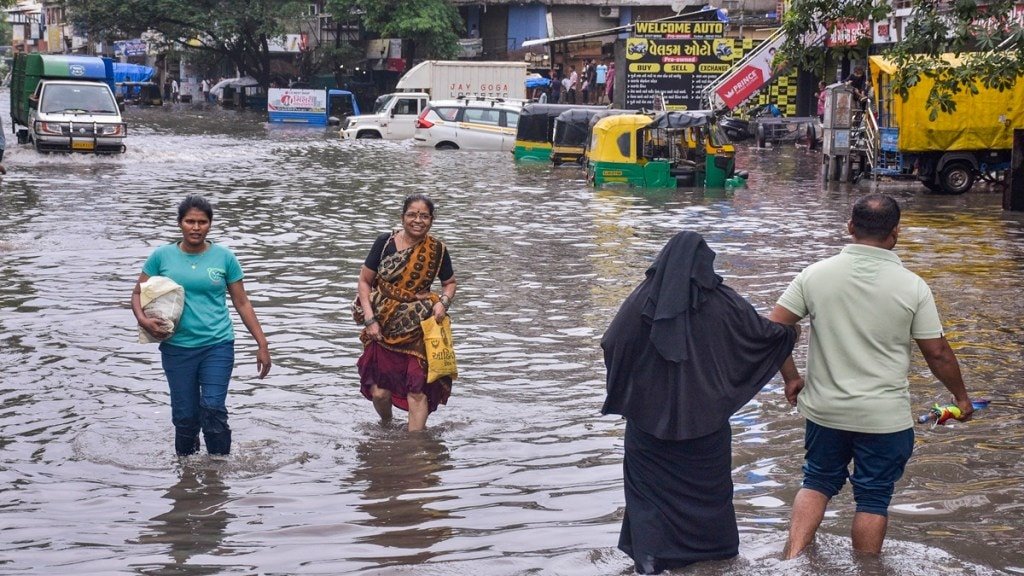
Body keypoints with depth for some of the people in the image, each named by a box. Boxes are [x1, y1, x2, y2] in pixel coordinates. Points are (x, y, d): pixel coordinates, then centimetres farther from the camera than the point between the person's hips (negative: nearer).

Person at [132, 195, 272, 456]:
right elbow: (138, 293, 10)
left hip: (217, 346, -1)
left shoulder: (224, 257, 2)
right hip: (177, 347, 1)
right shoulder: (162, 256, 2)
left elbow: (242, 303, 7)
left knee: (213, 410, -13)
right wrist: (143, 319, -12)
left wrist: (262, 344, 4)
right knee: (185, 417, 4)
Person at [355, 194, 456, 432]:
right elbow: (364, 280, 0)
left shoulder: (437, 250, -3)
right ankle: (386, 426, 35)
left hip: (420, 330, 0)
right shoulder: (385, 242, -6)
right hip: (383, 327, 0)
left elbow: (449, 283, 13)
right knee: (379, 392, 3)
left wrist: (443, 302, -8)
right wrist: (370, 319, -8)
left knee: (417, 390, -6)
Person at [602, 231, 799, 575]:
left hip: (651, 415, -1)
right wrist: (790, 333, 23)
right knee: (707, 482, 18)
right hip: (705, 415, 1)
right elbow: (762, 331, 2)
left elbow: (611, 344, -8)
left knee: (650, 484, 10)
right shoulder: (721, 301, -7)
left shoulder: (644, 298, -9)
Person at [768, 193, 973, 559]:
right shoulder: (912, 287, -11)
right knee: (873, 498, 11)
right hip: (885, 416, -2)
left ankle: (792, 560, 10)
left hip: (824, 409, 2)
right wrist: (961, 396, 11)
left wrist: (791, 378, 9)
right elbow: (937, 353, -6)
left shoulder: (815, 274, -7)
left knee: (817, 483, 20)